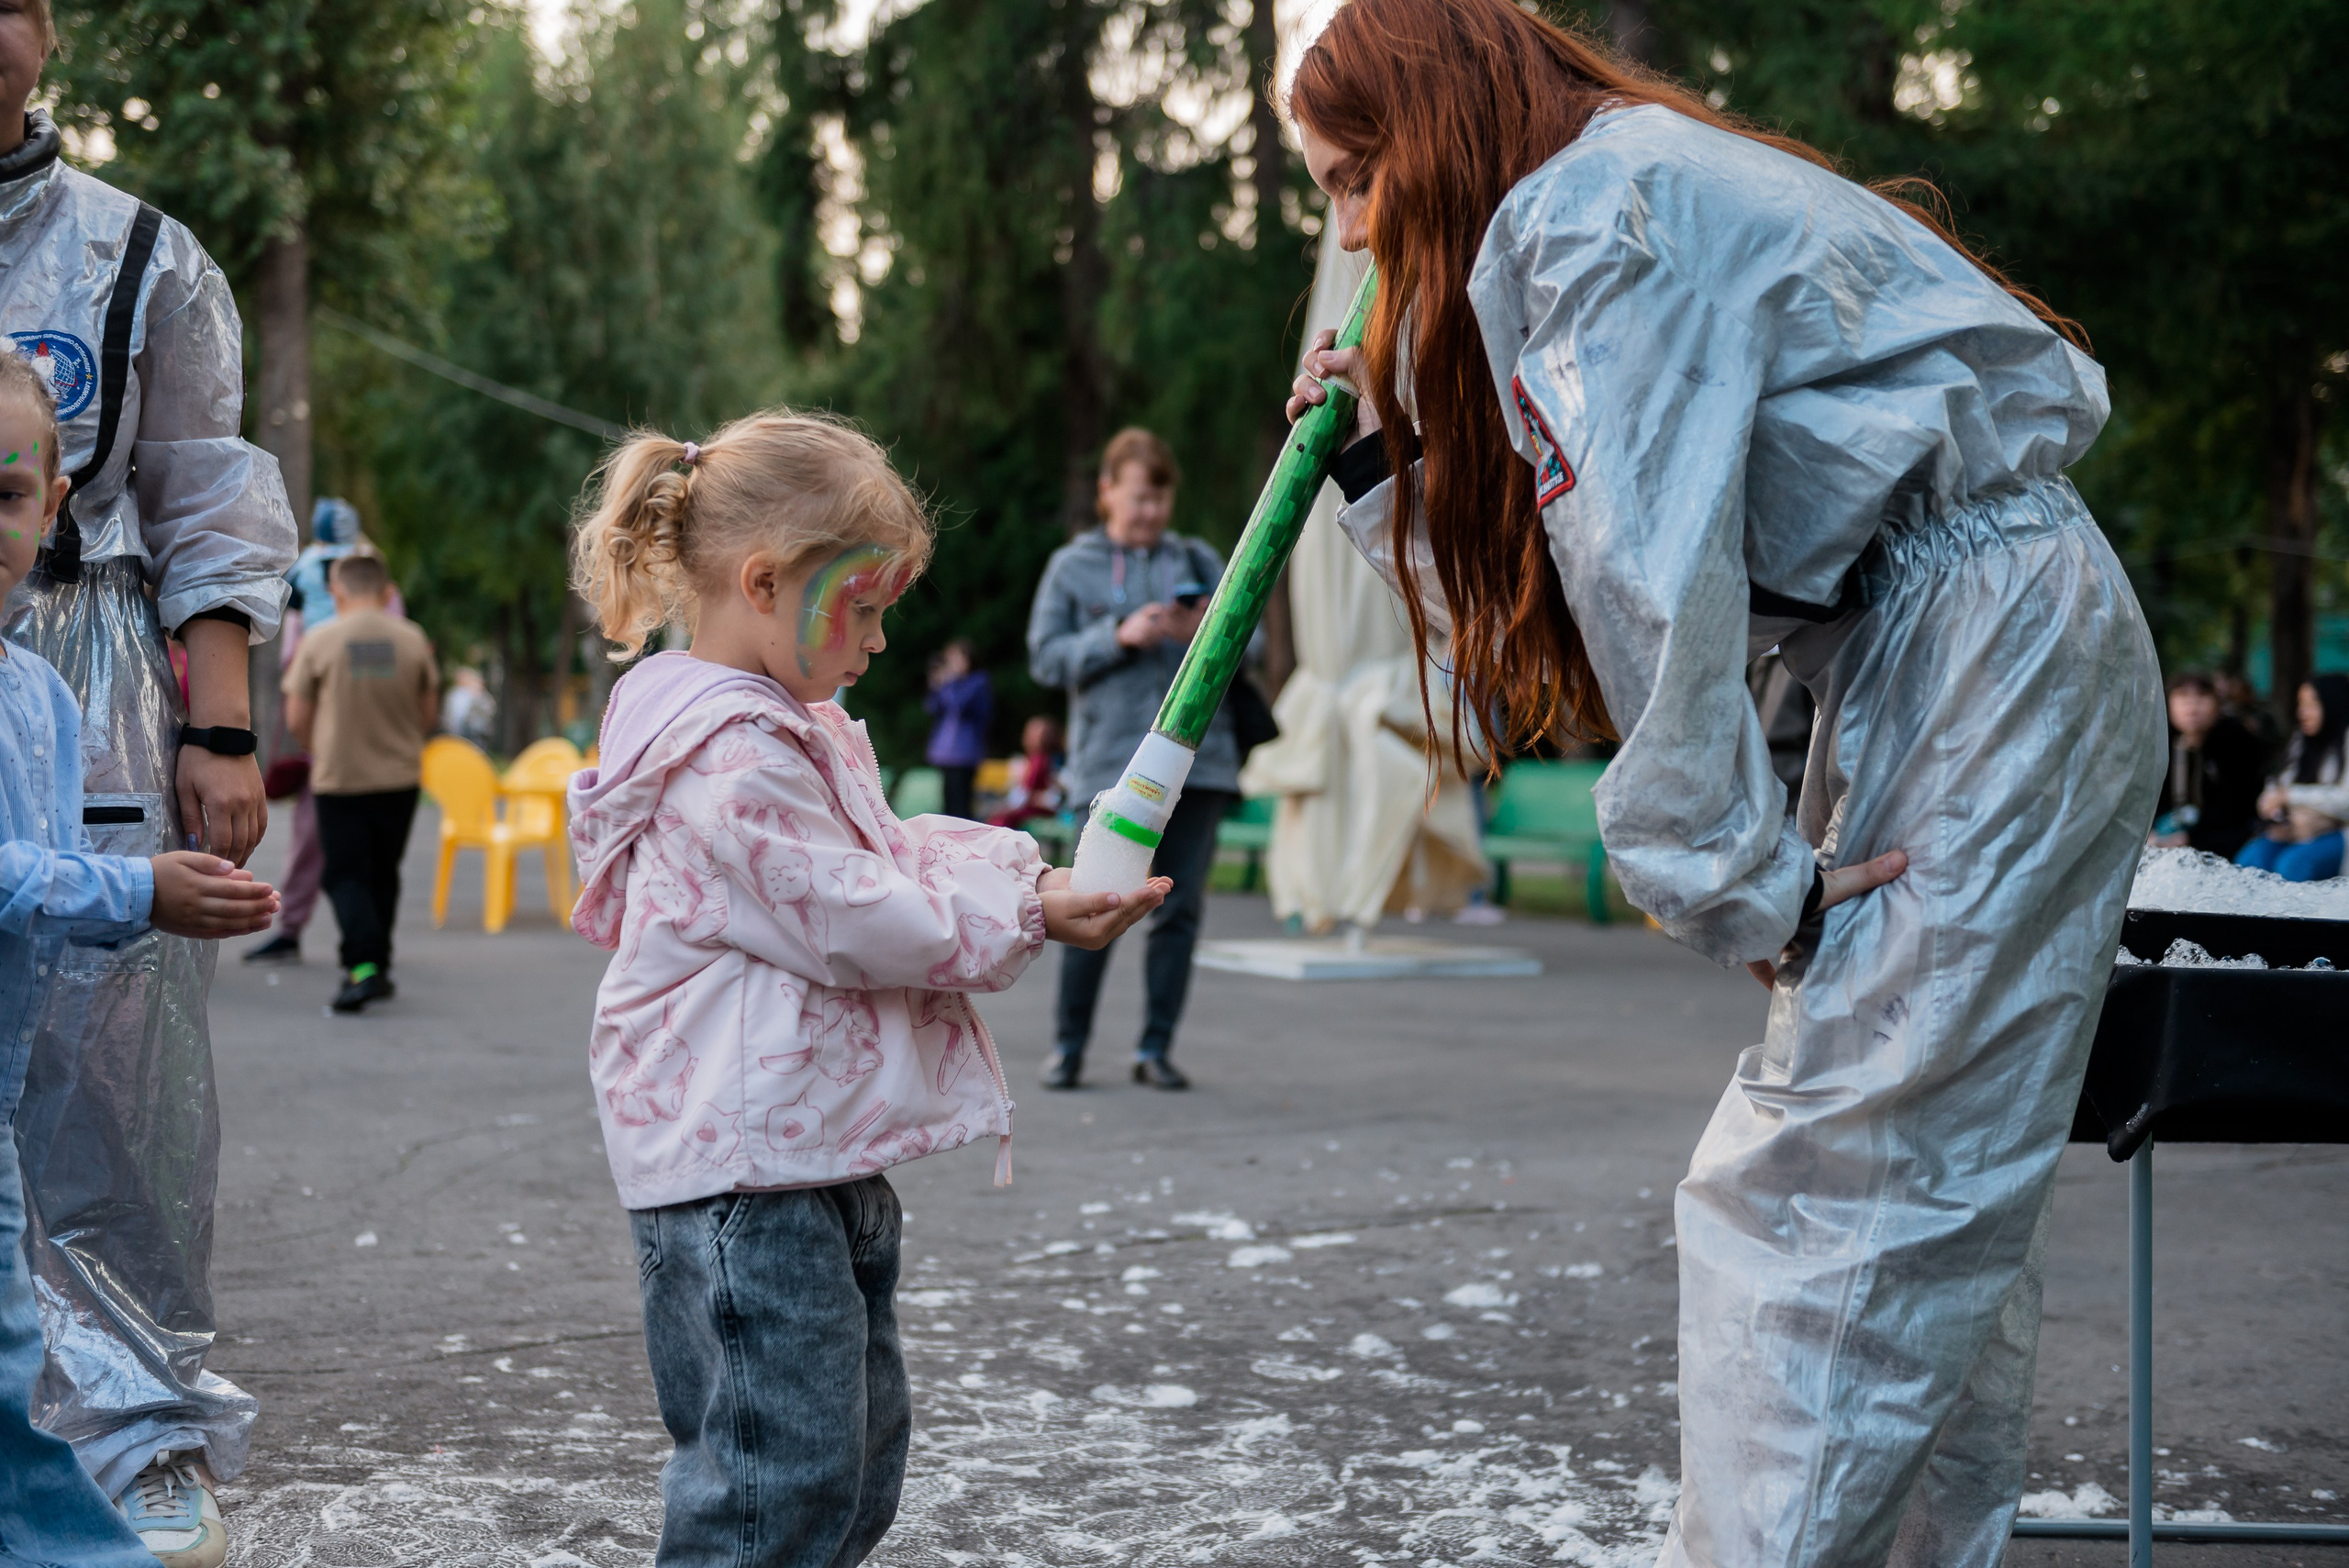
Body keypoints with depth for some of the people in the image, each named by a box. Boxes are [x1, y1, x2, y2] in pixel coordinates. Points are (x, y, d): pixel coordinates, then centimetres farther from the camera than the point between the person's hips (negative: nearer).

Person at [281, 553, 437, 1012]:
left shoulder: (319, 641, -8)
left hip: (339, 779, -3)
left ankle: (364, 967, -17)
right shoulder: (412, 640, -2)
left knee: (345, 875, 1)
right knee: (383, 875, 16)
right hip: (400, 777, 3)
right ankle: (376, 966, 23)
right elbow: (428, 713, 7)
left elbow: (296, 720, -4)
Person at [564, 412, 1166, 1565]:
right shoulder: (733, 756, -19)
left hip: (816, 1152, 12)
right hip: (743, 1175, -12)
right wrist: (1022, 917, -10)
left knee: (858, 1447, 18)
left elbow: (889, 856, 21)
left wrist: (1028, 872, 5)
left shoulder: (786, 729, 16)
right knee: (784, 1469, -10)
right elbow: (851, 921, -20)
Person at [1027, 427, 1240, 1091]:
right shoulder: (1072, 566, 9)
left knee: (1180, 910, 1)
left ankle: (1155, 1049, 8)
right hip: (1111, 761, -2)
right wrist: (1119, 638, -11)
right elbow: (1045, 658, 2)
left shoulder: (1199, 560, 14)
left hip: (1198, 757, 2)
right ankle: (1068, 1046, 5)